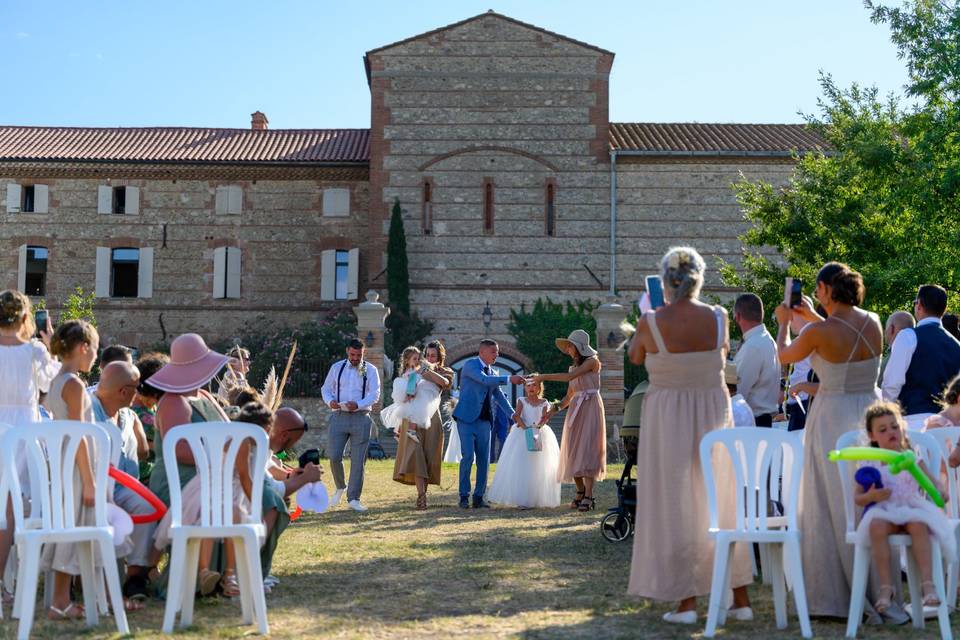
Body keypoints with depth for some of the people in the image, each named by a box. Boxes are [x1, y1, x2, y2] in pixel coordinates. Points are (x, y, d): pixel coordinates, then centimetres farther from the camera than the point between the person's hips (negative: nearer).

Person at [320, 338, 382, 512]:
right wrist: (329, 401, -10)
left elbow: (375, 394, -5)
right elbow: (326, 388, 13)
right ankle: (340, 487, 21)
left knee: (358, 460, -1)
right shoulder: (337, 368, 10)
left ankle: (353, 499, 6)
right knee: (334, 457, -6)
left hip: (361, 418, -1)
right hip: (339, 416, 1)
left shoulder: (371, 371, 4)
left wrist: (358, 404, -22)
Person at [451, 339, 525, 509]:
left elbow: (499, 396, 18)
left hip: (484, 420, 7)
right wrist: (509, 379, -28)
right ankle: (464, 496, -1)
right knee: (468, 456, -12)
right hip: (467, 418, -7)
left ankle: (479, 497, 11)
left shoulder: (491, 372, 15)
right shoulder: (470, 365, -6)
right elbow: (484, 380, -23)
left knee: (484, 460, 3)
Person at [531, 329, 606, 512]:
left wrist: (544, 377, -15)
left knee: (587, 449, -13)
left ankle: (588, 497, -15)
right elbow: (569, 396, 16)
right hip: (575, 410, 7)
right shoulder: (574, 366, 19)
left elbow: (570, 377, -18)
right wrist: (554, 409, 2)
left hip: (590, 408, -7)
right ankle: (580, 492, 13)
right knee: (573, 452, 2)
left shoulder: (592, 361, -4)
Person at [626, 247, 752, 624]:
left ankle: (687, 601, 5)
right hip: (715, 413, 3)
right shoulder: (718, 318, -4)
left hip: (669, 418, -3)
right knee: (722, 502, 13)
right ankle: (741, 598, 18)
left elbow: (635, 357, 8)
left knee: (676, 505, 5)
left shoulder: (651, 322, -12)